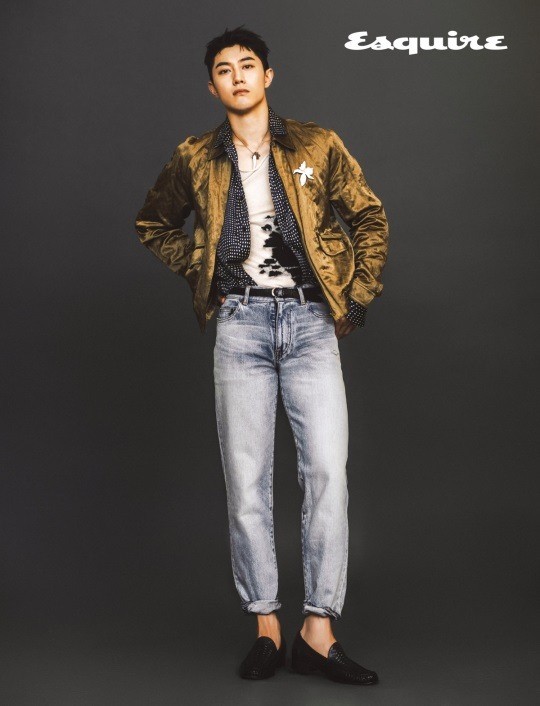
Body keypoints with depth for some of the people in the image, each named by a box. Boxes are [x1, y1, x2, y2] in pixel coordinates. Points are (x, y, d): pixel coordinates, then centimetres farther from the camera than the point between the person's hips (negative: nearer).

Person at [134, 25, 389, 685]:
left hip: (310, 318, -1)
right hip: (240, 322, 1)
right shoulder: (195, 159, 9)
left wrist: (359, 295, 4)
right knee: (245, 479, 0)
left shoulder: (318, 146, 7)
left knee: (327, 470, -10)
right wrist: (199, 273, 9)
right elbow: (152, 224, 23)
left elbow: (370, 218, 12)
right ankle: (266, 627, 11)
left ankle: (318, 631, -1)